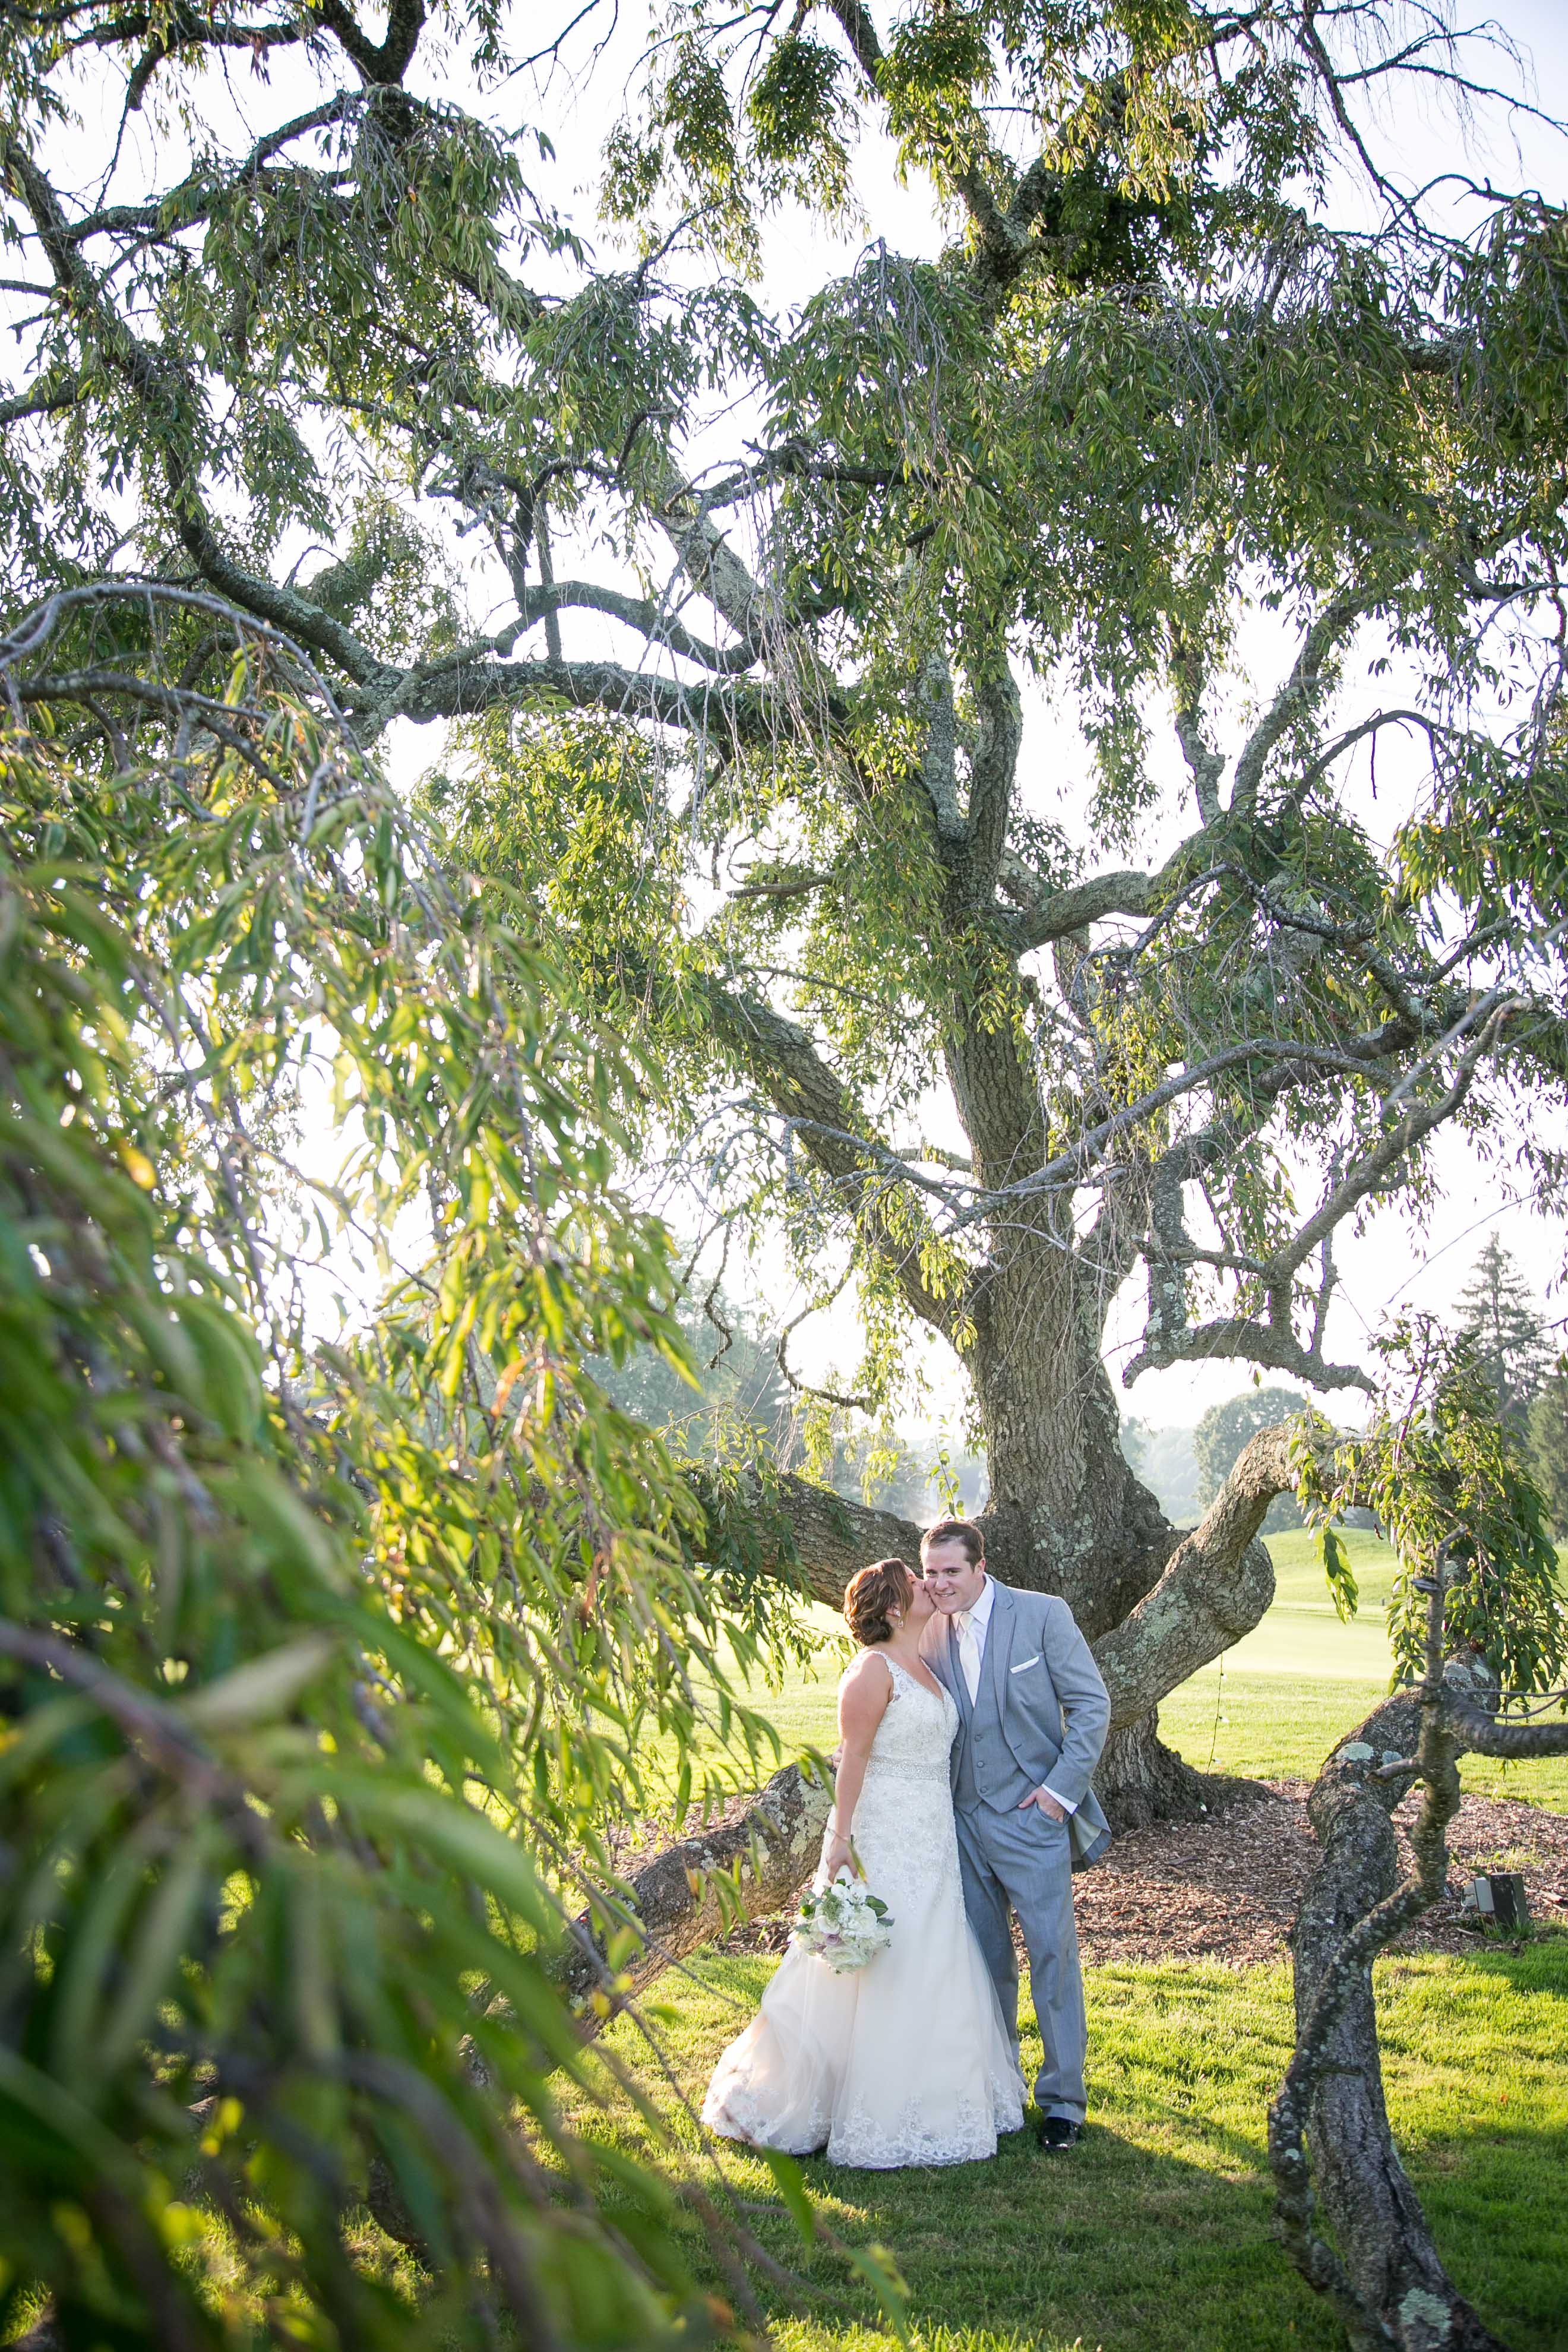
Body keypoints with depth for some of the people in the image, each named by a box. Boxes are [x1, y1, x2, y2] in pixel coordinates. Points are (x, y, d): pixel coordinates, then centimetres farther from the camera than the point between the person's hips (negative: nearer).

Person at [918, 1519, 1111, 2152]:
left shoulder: (1042, 1615, -9)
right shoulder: (929, 1635, 4)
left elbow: (1092, 1704, -7)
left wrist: (1062, 1787, -12)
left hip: (1032, 1815, -4)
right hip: (964, 1817, 5)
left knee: (1052, 1954, 0)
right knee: (984, 1959, 13)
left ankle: (1062, 2099, 13)